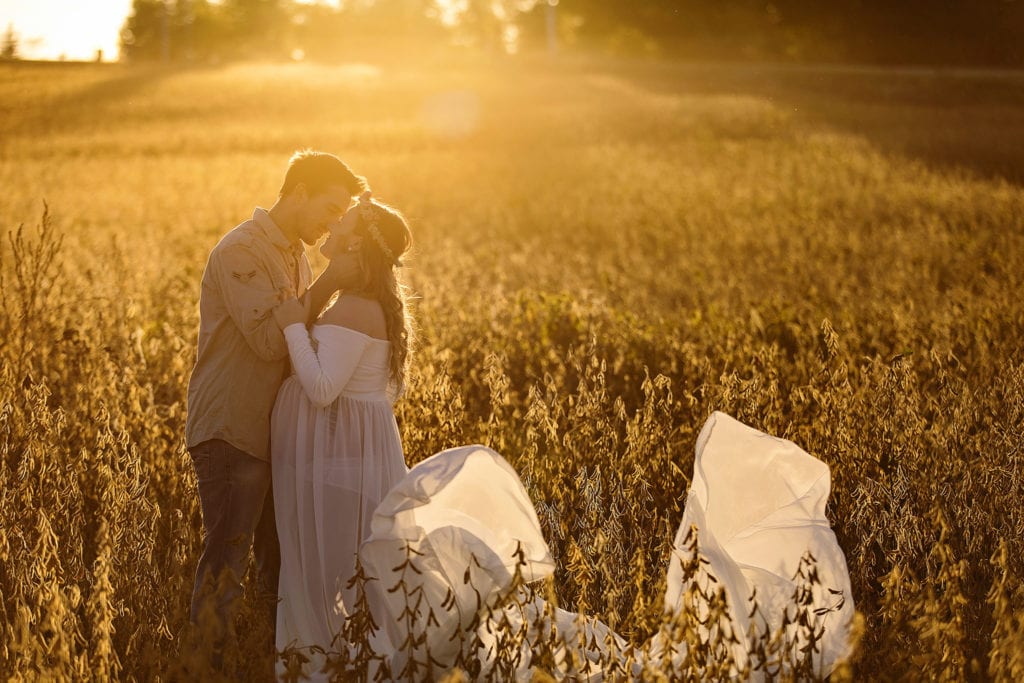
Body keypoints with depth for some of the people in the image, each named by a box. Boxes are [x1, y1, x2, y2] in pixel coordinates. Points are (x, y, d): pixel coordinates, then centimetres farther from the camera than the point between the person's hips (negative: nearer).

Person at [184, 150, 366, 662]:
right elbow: (269, 340, -23)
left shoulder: (295, 254, 16)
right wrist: (330, 281, -22)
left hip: (274, 431, 9)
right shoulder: (241, 251, -14)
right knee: (226, 562, -7)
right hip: (231, 432, -9)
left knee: (280, 559, 12)